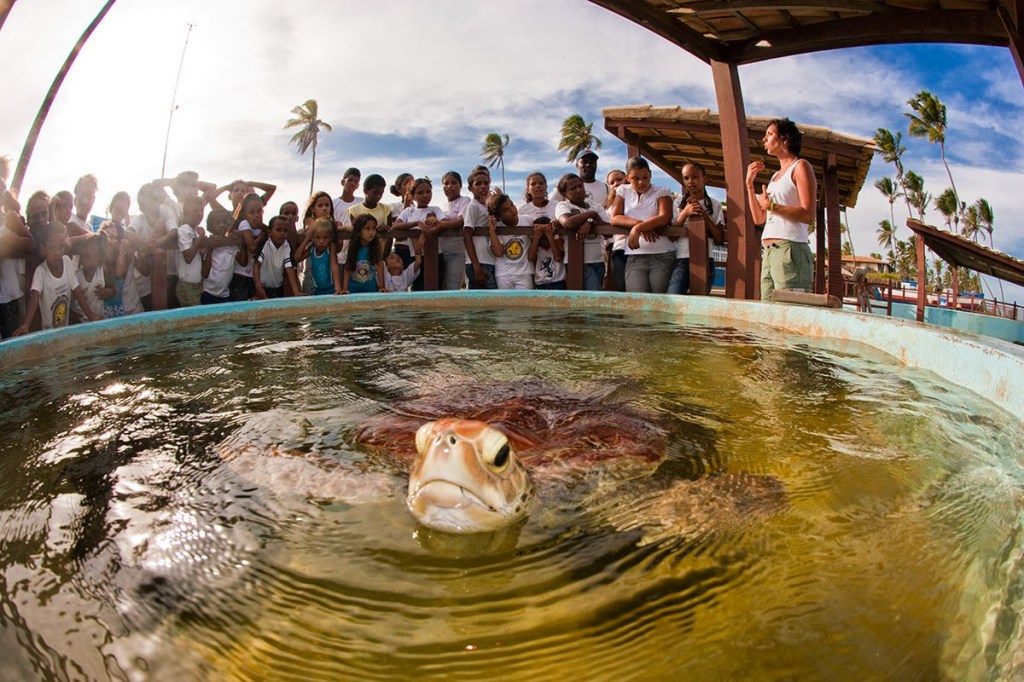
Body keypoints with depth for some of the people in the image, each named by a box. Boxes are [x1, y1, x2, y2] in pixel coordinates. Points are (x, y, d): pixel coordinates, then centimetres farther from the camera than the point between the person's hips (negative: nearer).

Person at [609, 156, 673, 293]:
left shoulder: (662, 192, 8)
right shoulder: (623, 191, 15)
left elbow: (664, 218, -9)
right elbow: (614, 218, 3)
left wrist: (637, 228, -22)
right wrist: (638, 223, -13)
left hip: (662, 256, -1)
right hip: (634, 257, 1)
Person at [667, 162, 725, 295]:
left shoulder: (714, 205, 11)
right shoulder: (678, 203, 11)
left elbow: (719, 239, 3)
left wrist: (704, 214, -6)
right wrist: (685, 213, -9)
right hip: (681, 260, -1)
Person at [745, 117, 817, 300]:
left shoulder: (800, 166, 2)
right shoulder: (776, 176, 25)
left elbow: (808, 215, -10)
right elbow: (759, 218, 21)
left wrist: (773, 206, -19)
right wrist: (750, 183, 16)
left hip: (790, 251, -8)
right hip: (768, 252, 8)